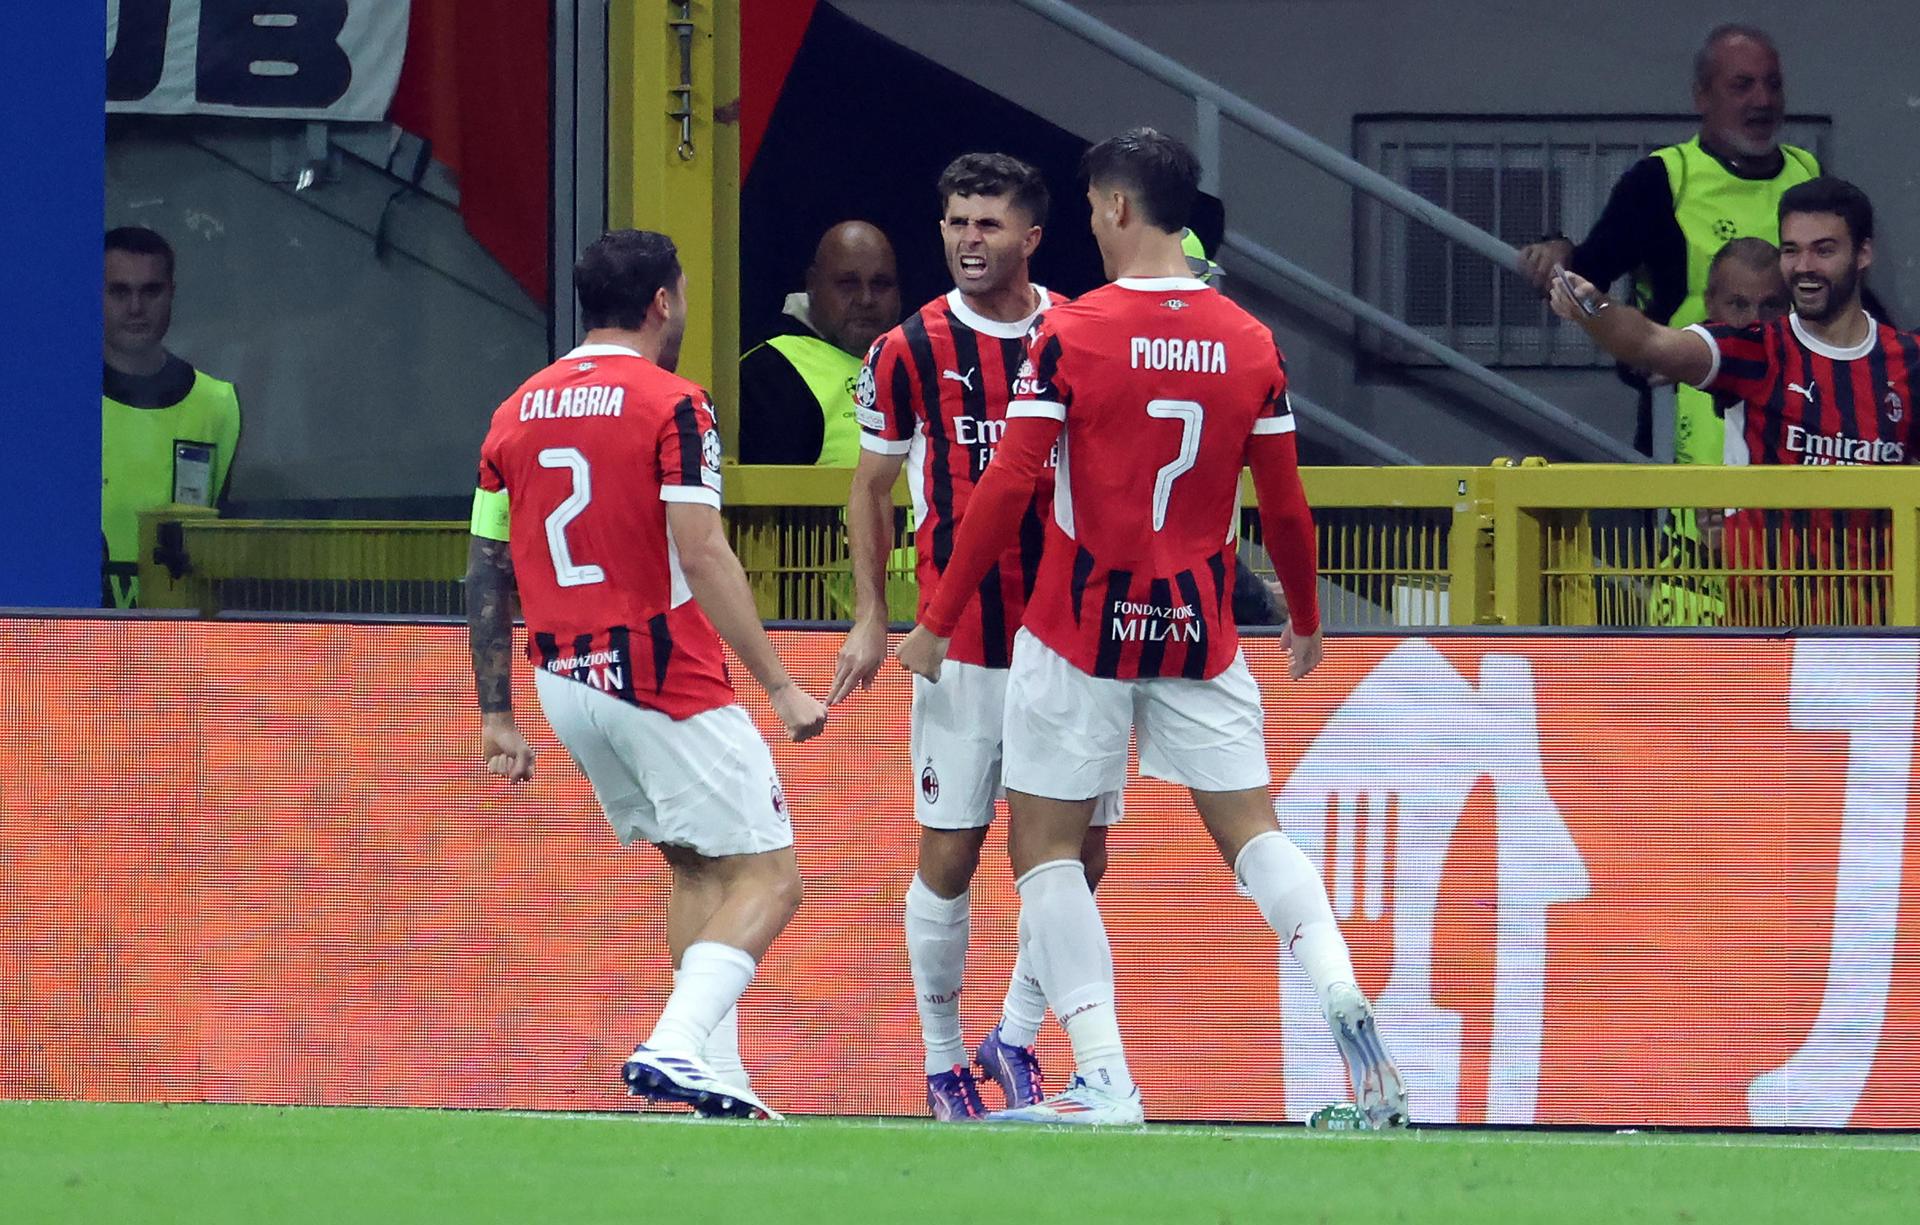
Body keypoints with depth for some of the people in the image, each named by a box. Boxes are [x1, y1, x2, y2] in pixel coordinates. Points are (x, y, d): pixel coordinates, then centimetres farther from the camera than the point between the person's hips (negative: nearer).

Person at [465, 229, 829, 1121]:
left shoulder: (517, 413, 11)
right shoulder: (670, 405, -9)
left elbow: (486, 571, 11)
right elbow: (700, 554, -17)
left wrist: (496, 714, 16)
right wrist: (779, 686, -15)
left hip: (564, 680, 7)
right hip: (663, 679, -7)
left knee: (697, 871, 19)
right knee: (767, 878, -3)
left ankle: (718, 1078, 12)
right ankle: (676, 1045, -23)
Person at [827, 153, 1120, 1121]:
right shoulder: (909, 350, -1)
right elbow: (871, 488, 8)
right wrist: (871, 617, 1)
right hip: (960, 644, -2)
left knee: (1080, 851, 0)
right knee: (949, 852, -1)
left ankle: (1016, 1038, 17)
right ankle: (943, 1059, 11)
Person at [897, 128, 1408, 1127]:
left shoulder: (1070, 334, -10)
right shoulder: (1251, 344, 1)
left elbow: (1007, 490, -12)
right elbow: (1285, 508, 6)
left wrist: (937, 622, -4)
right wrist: (1306, 622, 22)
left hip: (1081, 631, -3)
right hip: (1201, 631, 3)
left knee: (1045, 846, 6)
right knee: (1250, 828, 9)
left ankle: (1103, 1080, -3)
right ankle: (1343, 999, -17)